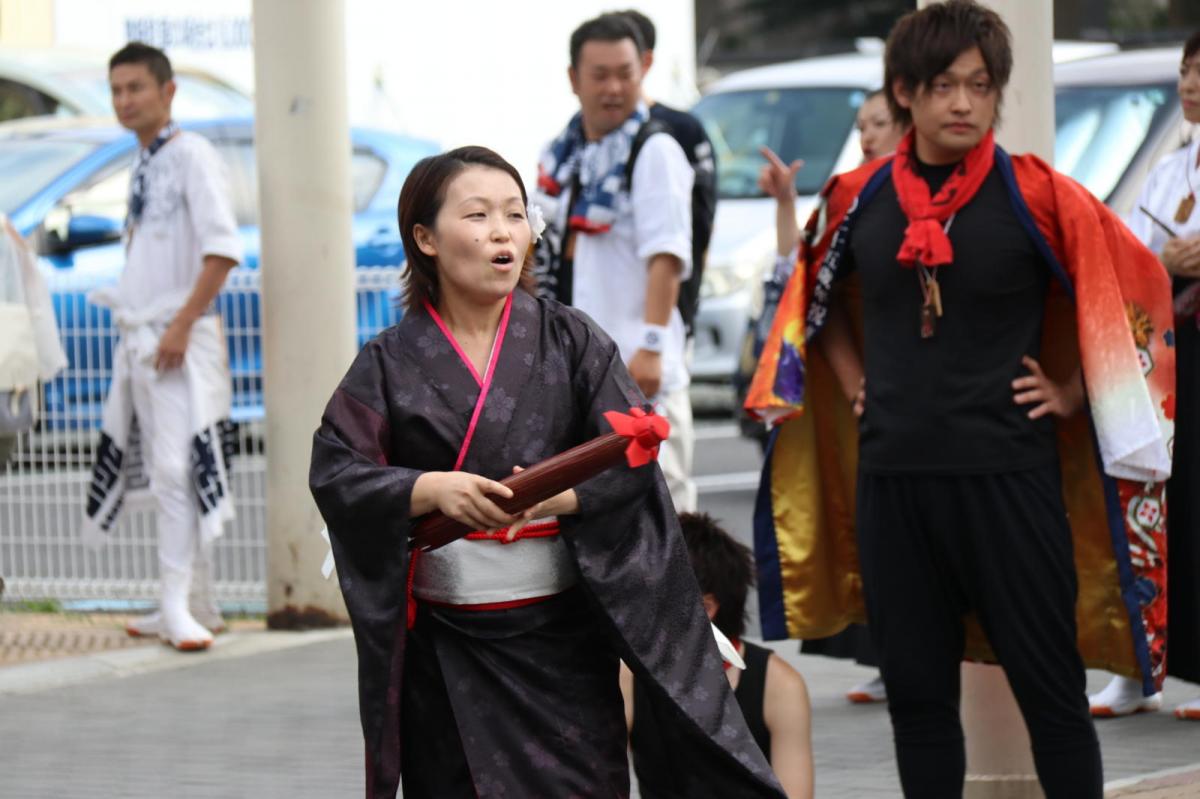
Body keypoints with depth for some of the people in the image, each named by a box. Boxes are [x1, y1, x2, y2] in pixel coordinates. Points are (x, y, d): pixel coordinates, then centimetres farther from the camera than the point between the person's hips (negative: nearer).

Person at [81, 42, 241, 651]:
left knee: (176, 470, -12)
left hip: (180, 339, -8)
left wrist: (183, 325, -20)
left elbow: (222, 249, -17)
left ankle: (178, 607, -11)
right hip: (137, 337, 8)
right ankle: (192, 607, 15)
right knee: (164, 475, 9)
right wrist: (130, 327, 15)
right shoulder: (140, 168, 15)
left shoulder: (191, 156, -9)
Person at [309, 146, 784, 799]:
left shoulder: (569, 341, 4)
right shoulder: (391, 363, 3)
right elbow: (335, 471, -6)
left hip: (561, 630, 0)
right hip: (445, 646, 0)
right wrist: (429, 489, -21)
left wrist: (562, 494, -21)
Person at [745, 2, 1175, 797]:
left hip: (1007, 476, -4)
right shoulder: (860, 198, 4)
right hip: (891, 476, 4)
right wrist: (854, 384, 12)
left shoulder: (1037, 196, -6)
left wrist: (1070, 395, 0)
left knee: (1048, 685, 1)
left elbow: (1135, 293, 2)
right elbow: (818, 300, 23)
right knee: (916, 692, 9)